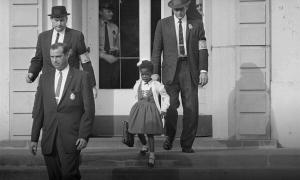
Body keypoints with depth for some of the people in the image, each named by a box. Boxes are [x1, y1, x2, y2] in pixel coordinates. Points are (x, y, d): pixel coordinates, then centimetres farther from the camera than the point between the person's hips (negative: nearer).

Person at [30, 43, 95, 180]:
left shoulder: (81, 77, 2)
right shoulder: (44, 78, 14)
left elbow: (89, 109, 0)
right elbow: (38, 110, 14)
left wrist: (84, 135, -10)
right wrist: (34, 138, 9)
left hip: (71, 138, -4)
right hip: (49, 140, 4)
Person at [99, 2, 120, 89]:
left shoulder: (114, 27, 15)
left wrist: (116, 50, 1)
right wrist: (104, 56, -12)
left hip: (114, 61, 4)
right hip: (101, 61, -4)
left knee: (115, 85, -2)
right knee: (103, 85, -11)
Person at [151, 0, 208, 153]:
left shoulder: (196, 24, 9)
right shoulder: (163, 24, 8)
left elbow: (202, 49, 4)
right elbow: (156, 50, 7)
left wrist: (204, 70, -6)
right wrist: (155, 73, 0)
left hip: (190, 71, 1)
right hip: (171, 71, -1)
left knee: (191, 108, -4)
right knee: (170, 105, -13)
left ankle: (187, 144, 7)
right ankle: (169, 136, 12)